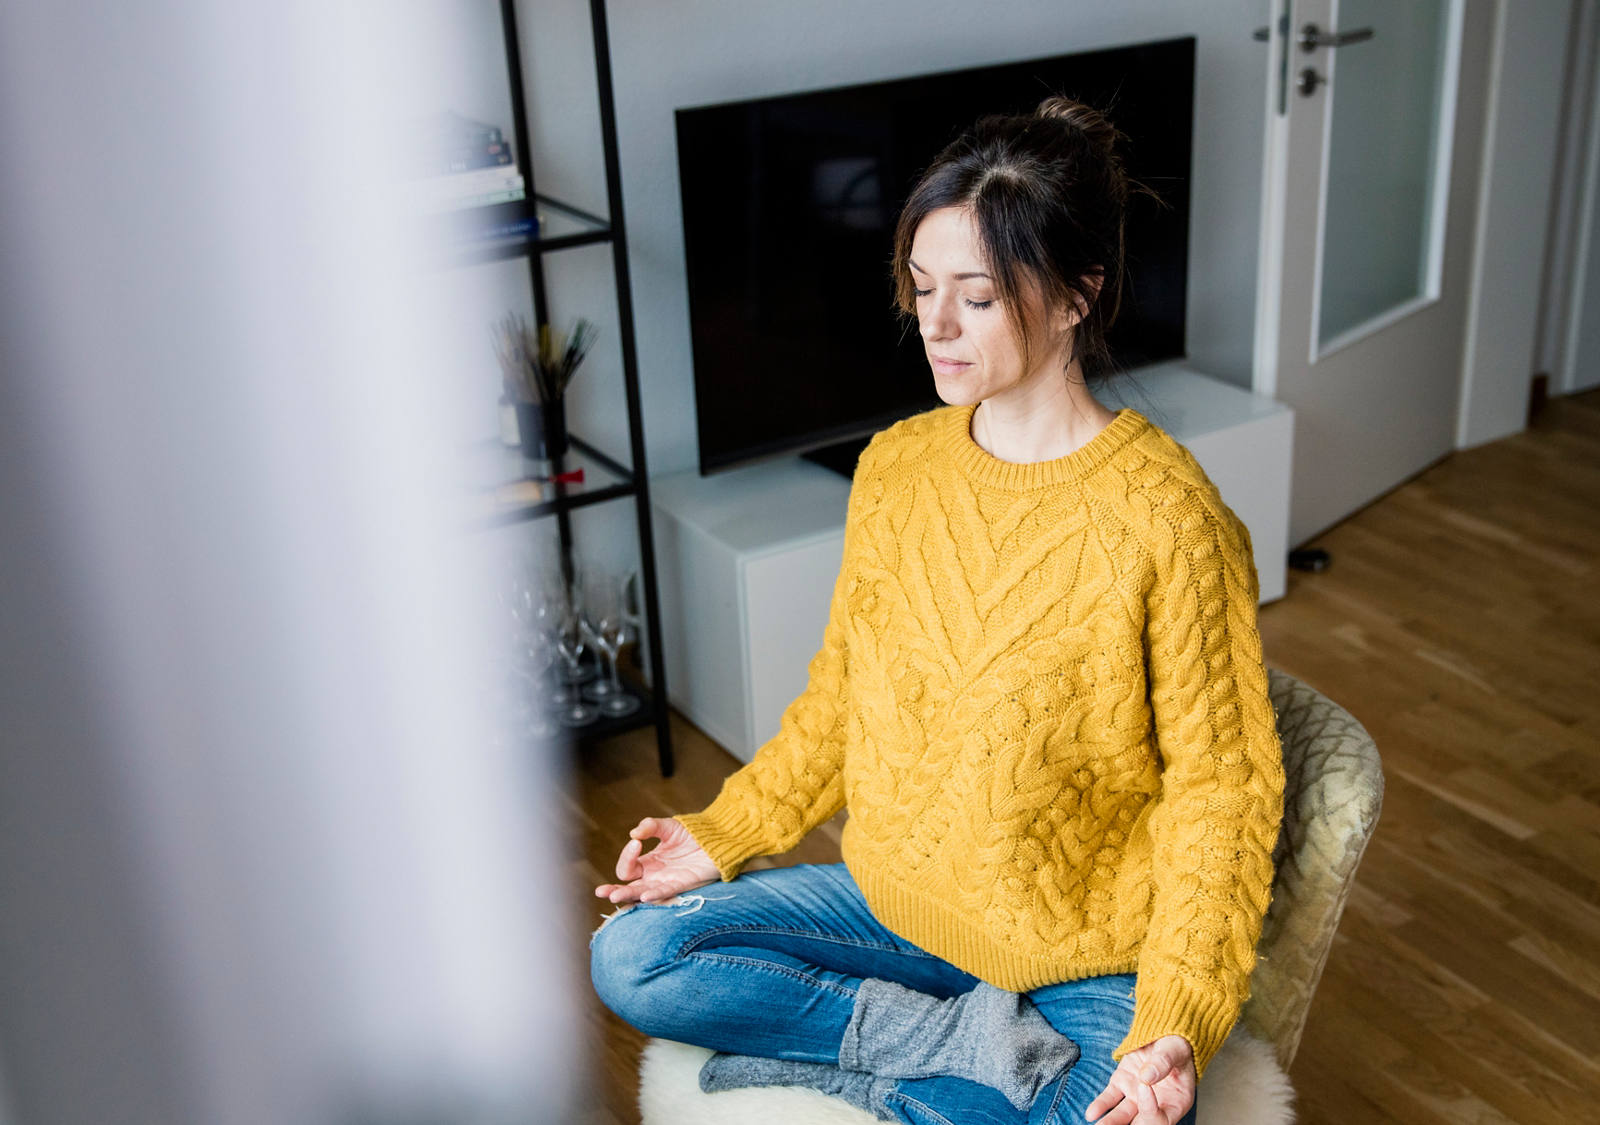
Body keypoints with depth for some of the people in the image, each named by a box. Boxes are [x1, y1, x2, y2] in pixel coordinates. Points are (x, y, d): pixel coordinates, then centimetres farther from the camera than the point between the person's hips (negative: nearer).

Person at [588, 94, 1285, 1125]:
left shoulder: (1170, 519, -19)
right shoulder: (894, 469, -1)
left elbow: (1220, 784, -14)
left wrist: (1177, 1026, -23)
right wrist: (723, 836, 2)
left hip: (1088, 954, -5)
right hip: (896, 902, 5)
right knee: (631, 956, -10)